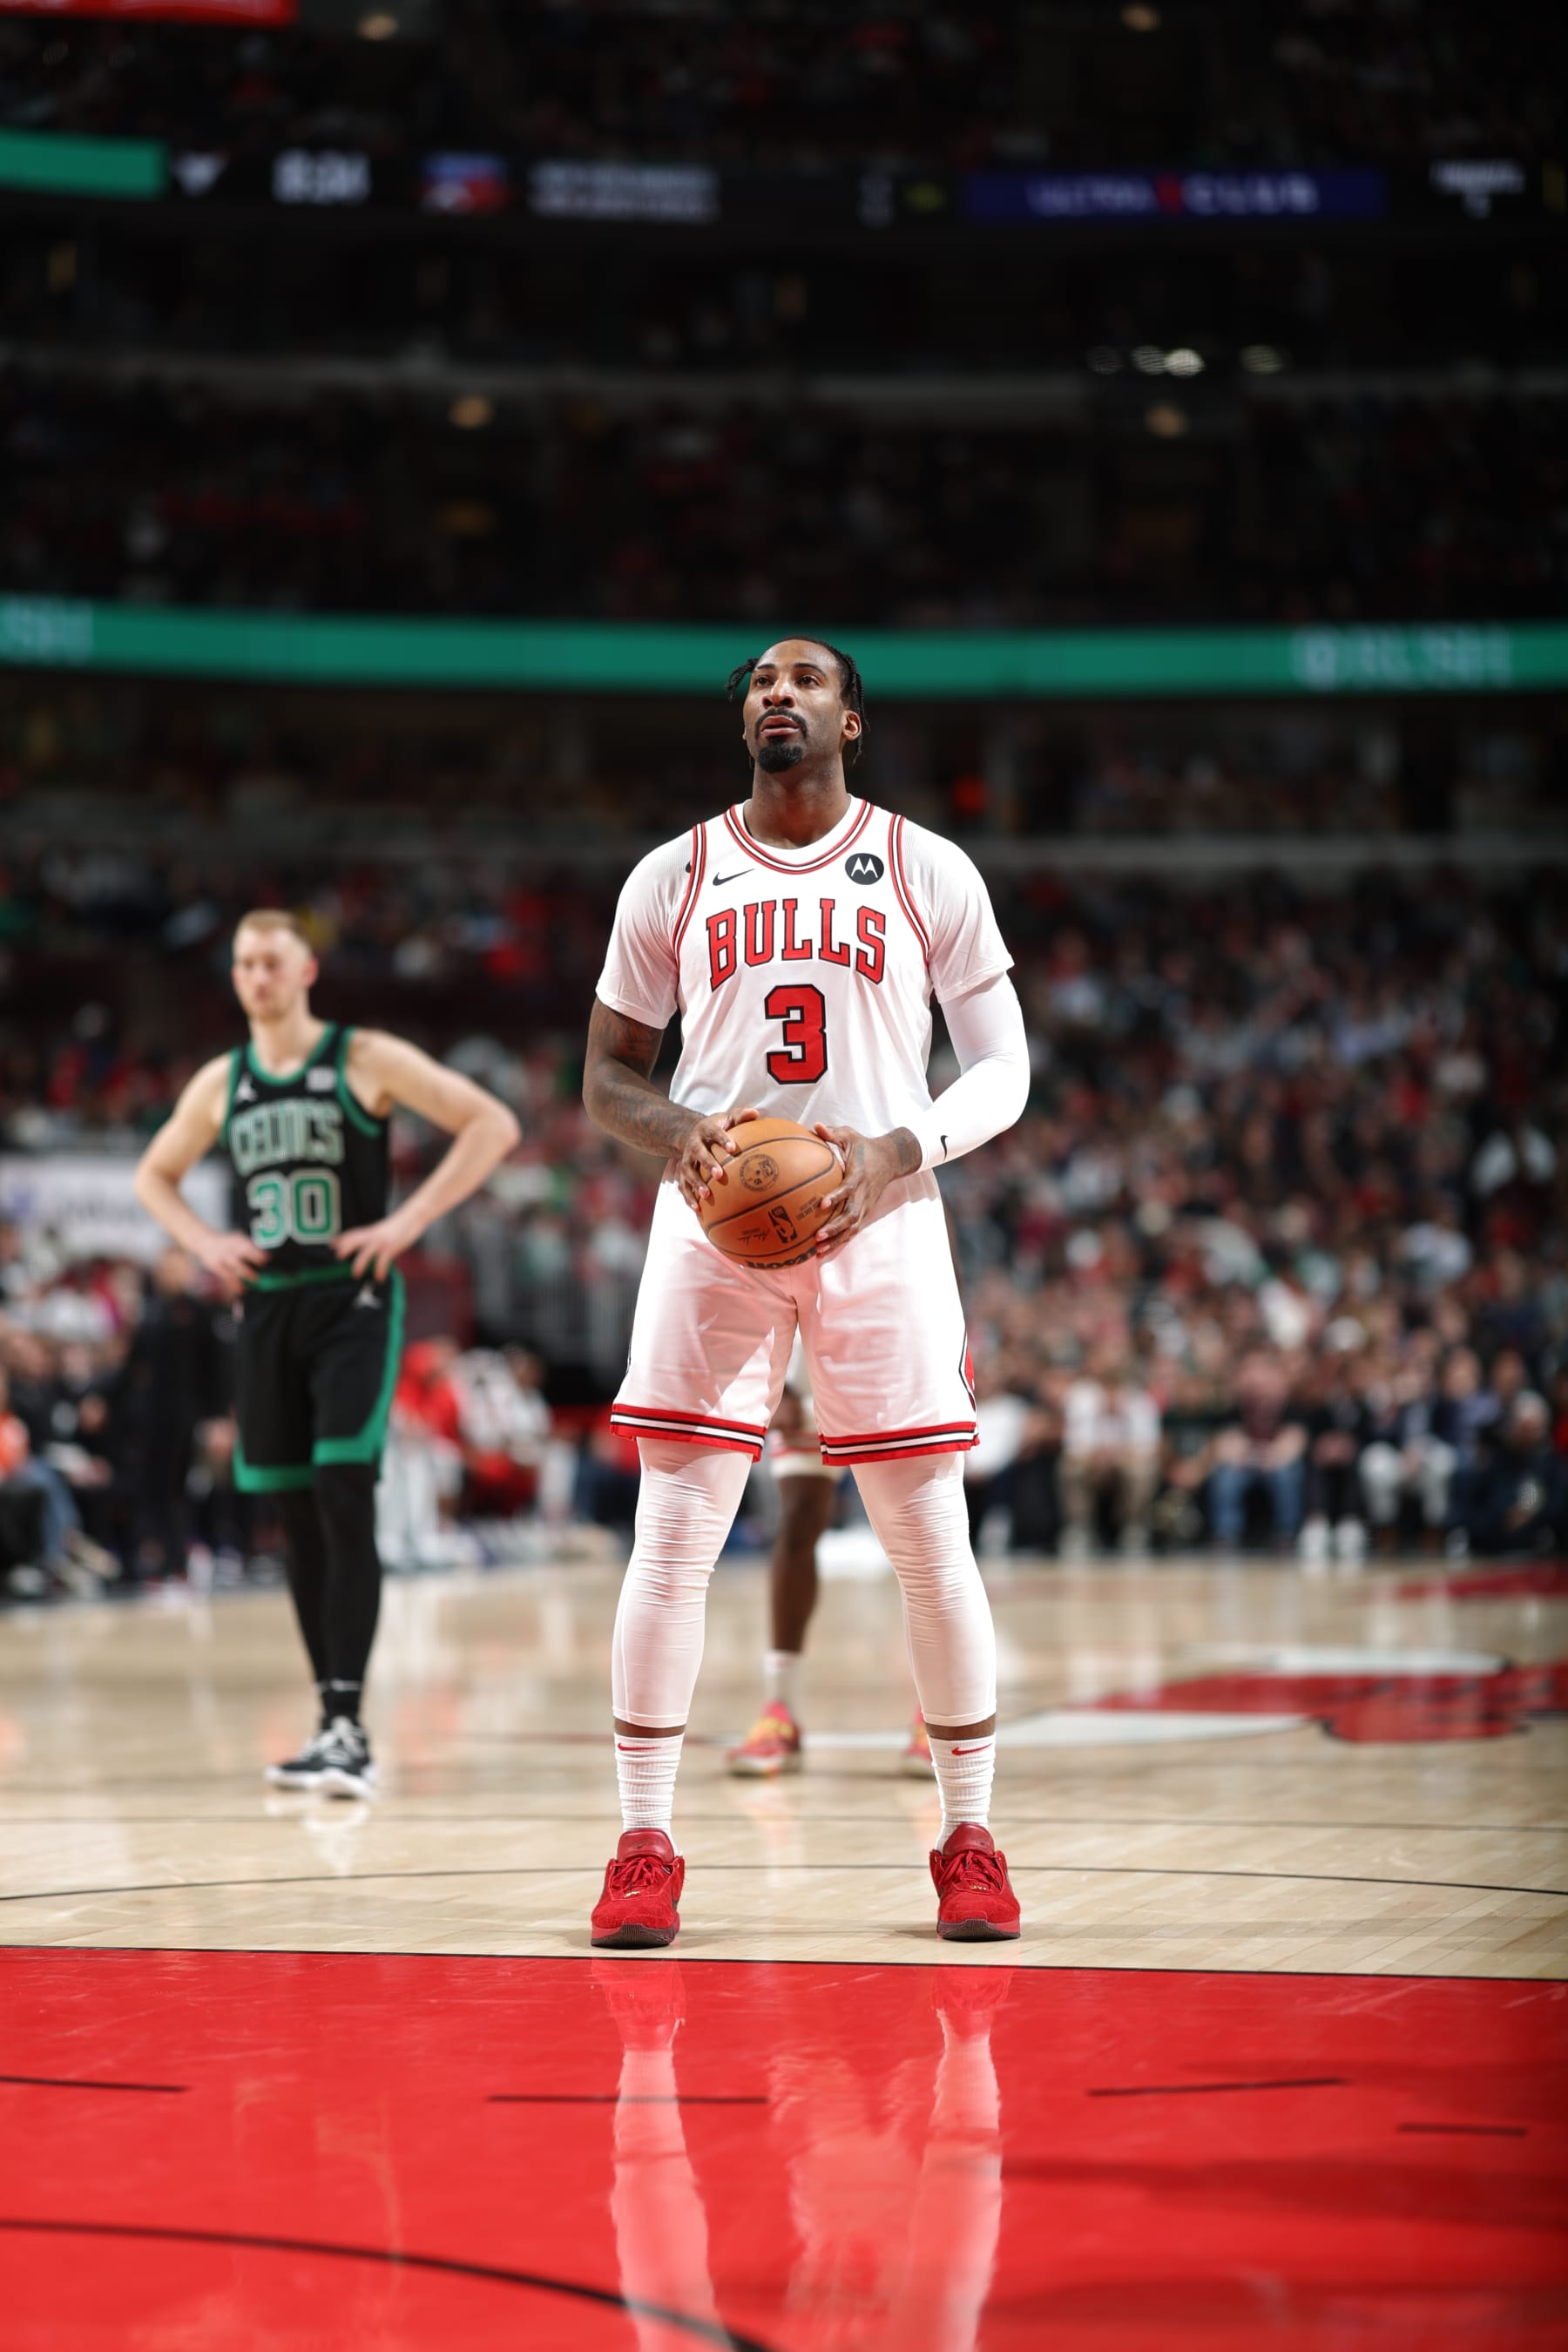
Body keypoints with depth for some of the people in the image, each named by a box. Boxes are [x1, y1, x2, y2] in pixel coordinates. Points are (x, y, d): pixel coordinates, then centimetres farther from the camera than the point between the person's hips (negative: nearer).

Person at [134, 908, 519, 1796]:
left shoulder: (366, 1059, -4)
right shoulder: (221, 1083, 10)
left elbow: (493, 1125, -8)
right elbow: (155, 1174, 26)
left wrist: (411, 1220, -15)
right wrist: (204, 1243, 7)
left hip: (353, 1301, -5)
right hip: (267, 1309, 5)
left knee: (345, 1504, -15)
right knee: (299, 1520, 7)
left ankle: (349, 1725, -18)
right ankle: (335, 1728, 15)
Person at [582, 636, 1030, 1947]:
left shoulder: (927, 871, 4)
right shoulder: (675, 877, 8)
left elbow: (1004, 1072, 3)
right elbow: (607, 1074, 11)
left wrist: (894, 1154, -15)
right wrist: (677, 1132, -11)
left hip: (879, 1217, 0)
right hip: (714, 1220, 1)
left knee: (931, 1541, -1)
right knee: (674, 1538, -4)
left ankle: (971, 1838, 12)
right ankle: (646, 1842, 5)